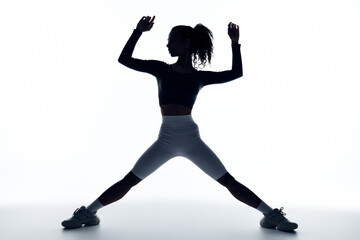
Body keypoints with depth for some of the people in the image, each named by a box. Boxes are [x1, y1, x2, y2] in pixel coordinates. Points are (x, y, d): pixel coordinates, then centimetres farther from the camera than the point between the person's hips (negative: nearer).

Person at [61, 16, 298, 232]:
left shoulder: (200, 76, 7)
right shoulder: (161, 69, 9)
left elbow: (236, 73, 5)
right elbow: (124, 59, 6)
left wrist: (235, 43, 3)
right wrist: (138, 32, 3)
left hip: (192, 138, 0)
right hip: (165, 140, 1)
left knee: (229, 181, 1)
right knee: (129, 181, 3)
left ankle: (272, 215, 12)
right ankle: (88, 213, 17)